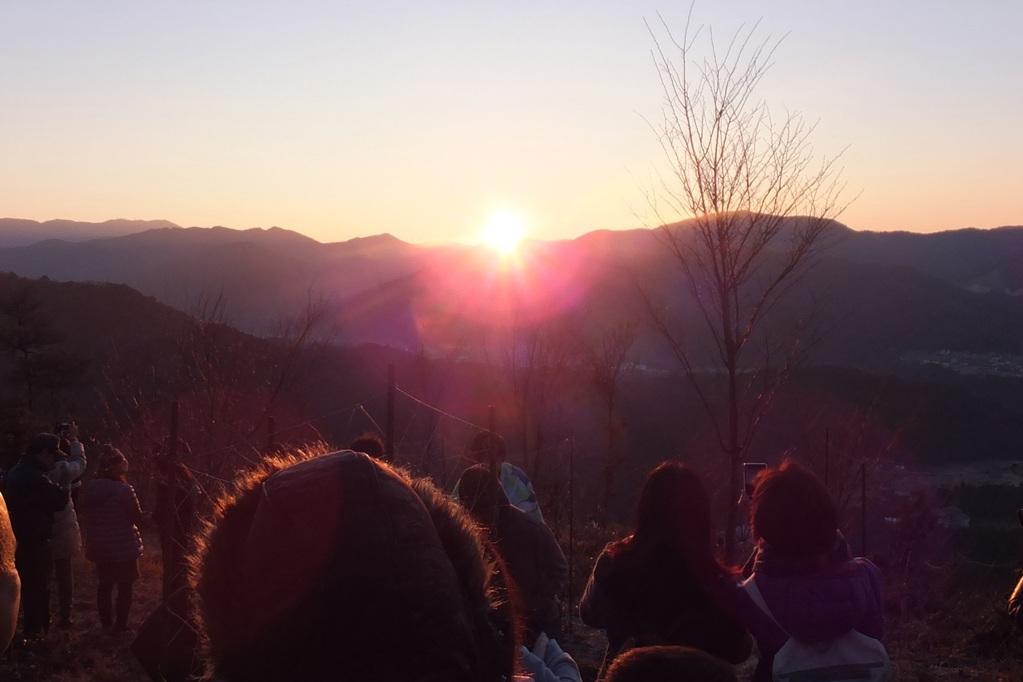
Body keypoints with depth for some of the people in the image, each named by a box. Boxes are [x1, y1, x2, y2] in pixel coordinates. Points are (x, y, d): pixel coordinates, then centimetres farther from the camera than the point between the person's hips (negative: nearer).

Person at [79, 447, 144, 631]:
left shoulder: (89, 489, -4)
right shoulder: (124, 490, -21)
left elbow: (85, 518, 6)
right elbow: (138, 519, -13)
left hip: (98, 547, 5)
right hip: (123, 547, -5)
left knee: (104, 584, 18)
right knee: (125, 586, 8)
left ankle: (106, 622, 27)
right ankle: (121, 624, 10)